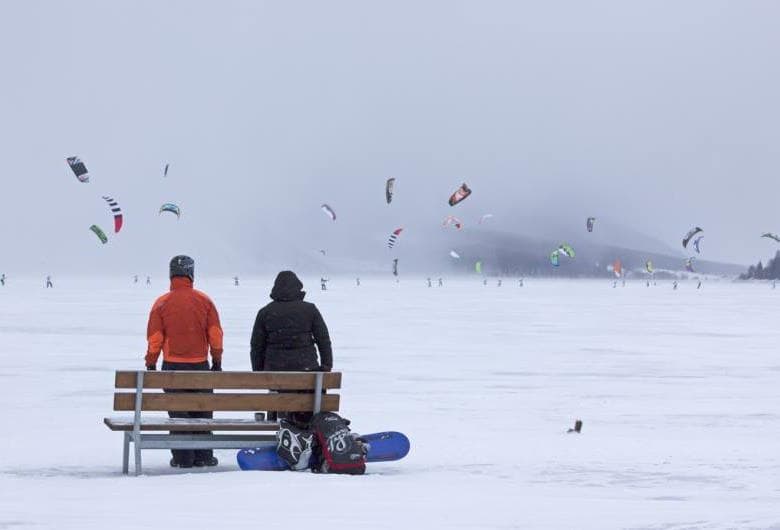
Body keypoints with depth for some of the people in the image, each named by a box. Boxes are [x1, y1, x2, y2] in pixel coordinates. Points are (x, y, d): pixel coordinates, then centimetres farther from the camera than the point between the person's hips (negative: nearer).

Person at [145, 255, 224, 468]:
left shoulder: (162, 303, -5)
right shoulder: (204, 301, -1)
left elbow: (154, 338, -4)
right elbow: (215, 333, 2)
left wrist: (151, 364, 6)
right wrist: (217, 361, 12)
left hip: (173, 365, -1)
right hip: (200, 365, 1)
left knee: (178, 412, 5)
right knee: (202, 411, 11)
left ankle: (183, 457, 4)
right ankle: (203, 456, 11)